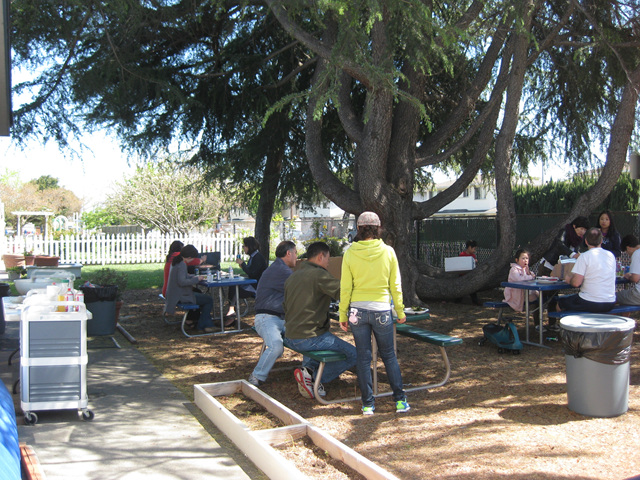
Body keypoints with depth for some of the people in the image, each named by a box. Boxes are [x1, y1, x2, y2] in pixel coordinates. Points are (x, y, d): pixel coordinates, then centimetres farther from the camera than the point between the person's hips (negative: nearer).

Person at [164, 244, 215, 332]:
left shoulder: (176, 261, 10)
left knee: (199, 293, 31)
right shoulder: (182, 264, -22)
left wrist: (195, 276, 8)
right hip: (181, 296, -11)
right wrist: (196, 279, -20)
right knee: (208, 300, -6)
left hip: (175, 294, 11)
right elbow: (182, 281, -29)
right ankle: (204, 325, 4)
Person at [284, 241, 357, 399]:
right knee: (354, 354, 0)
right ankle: (314, 376, -6)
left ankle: (309, 368, 10)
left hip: (290, 337, 9)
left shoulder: (292, 277, 14)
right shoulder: (319, 274, -13)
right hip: (309, 337, -8)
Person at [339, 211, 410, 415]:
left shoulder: (350, 253, -5)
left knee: (363, 357, 8)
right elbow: (395, 285, 1)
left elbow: (345, 288, -3)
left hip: (358, 310, 0)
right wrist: (400, 311, 11)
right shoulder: (388, 251, -4)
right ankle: (400, 400, 14)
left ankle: (368, 404, 13)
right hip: (382, 310, 0)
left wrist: (343, 315, 6)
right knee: (389, 355, 14)